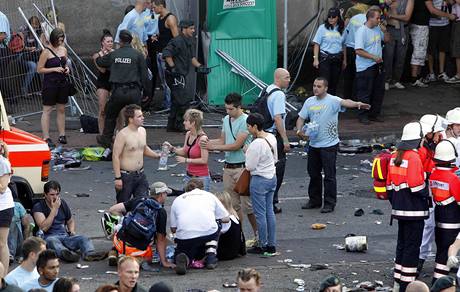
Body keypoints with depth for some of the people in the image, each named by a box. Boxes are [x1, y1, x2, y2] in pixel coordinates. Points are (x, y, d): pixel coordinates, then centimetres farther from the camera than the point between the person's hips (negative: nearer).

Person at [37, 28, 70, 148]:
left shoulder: (63, 50, 8)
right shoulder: (46, 52, -10)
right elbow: (39, 69, -10)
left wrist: (67, 68, 2)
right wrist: (54, 69, -18)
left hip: (62, 83, 6)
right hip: (50, 83, -6)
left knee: (61, 109, 11)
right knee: (47, 110, -2)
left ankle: (62, 135, 18)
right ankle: (46, 137, -1)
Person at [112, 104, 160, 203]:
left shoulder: (142, 131, 7)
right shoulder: (123, 135, -17)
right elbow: (115, 156, -17)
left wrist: (157, 155, 7)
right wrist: (118, 178, -20)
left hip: (140, 175, 6)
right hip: (126, 175, -6)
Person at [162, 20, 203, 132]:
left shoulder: (190, 42, 16)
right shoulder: (177, 41, -16)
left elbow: (192, 57, 22)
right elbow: (166, 54, -23)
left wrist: (199, 66, 7)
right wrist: (172, 67, -24)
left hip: (182, 75, 10)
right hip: (175, 76, -10)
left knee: (176, 101, 14)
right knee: (184, 100, -11)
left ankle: (171, 126, 20)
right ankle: (179, 125, -4)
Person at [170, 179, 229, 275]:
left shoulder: (177, 200, 21)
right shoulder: (209, 195, 22)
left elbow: (173, 229, 17)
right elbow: (226, 219, 21)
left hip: (184, 235, -1)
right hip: (209, 233, 1)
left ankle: (183, 260, -12)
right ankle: (211, 255, 14)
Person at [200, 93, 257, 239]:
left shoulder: (245, 121, -14)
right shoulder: (226, 120, 11)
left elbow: (237, 145, -17)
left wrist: (214, 147, -14)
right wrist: (207, 142, -2)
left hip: (242, 167, -7)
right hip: (228, 167, 7)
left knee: (247, 204, -5)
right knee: (233, 204, 11)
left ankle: (257, 234, 5)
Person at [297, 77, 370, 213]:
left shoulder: (332, 101, -11)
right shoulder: (309, 101, 7)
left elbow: (344, 102, -31)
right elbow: (301, 118, 11)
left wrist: (357, 104, -52)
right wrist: (299, 131, -9)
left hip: (329, 145, -6)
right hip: (313, 144, 6)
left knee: (329, 175, -3)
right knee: (313, 173, 16)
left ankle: (329, 203, 5)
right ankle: (315, 200, 30)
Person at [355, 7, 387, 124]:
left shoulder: (377, 28, 7)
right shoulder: (362, 31, -16)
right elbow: (358, 51, -22)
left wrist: (385, 30, 5)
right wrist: (374, 57, -22)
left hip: (378, 65, 8)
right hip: (365, 67, -8)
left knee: (379, 91, 12)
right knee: (365, 93, -1)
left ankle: (374, 114, 24)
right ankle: (363, 116, 8)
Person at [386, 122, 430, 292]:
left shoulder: (395, 157, 8)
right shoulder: (414, 158, -18)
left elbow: (389, 185, 14)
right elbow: (416, 185, -23)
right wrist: (426, 195, -5)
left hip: (399, 209, 8)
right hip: (414, 211, -8)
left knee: (402, 244, 17)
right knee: (412, 246, -2)